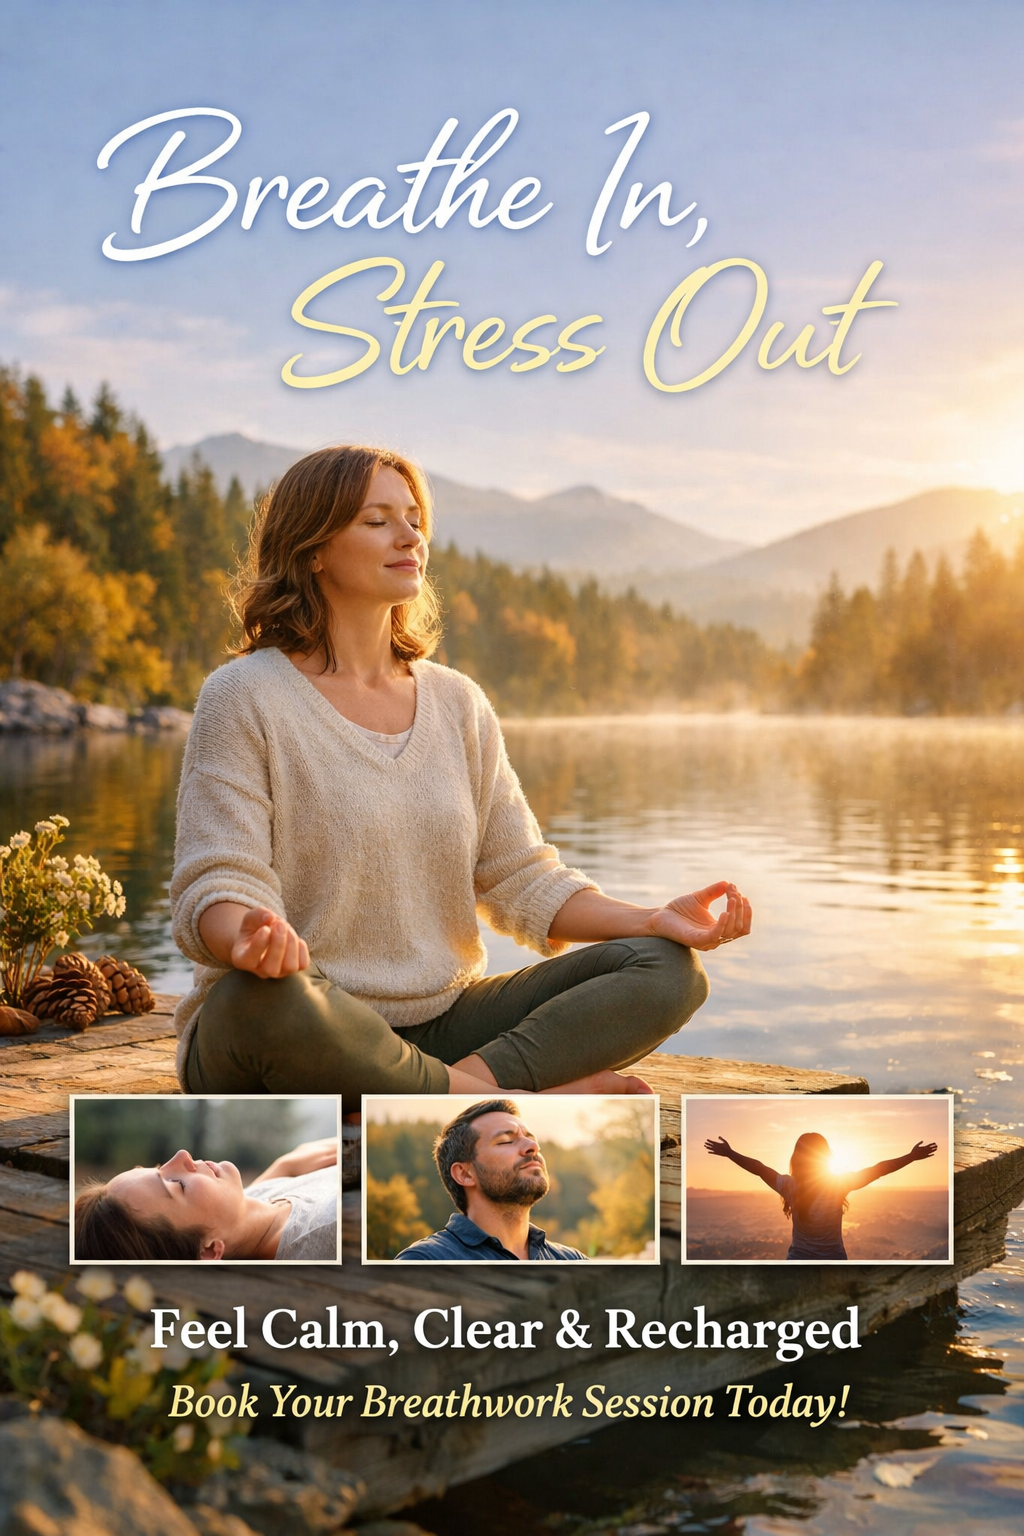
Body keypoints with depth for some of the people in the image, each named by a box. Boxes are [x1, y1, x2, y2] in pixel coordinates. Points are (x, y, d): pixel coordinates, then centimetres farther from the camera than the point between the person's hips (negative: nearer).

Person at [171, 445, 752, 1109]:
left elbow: (521, 880, 9)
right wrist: (249, 939, -39)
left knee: (668, 970, -10)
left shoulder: (458, 702, 11)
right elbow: (216, 887, -14)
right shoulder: (245, 697, -5)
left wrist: (652, 920, -8)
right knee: (260, 996, -41)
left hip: (438, 1026, 5)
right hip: (294, 1034, -4)